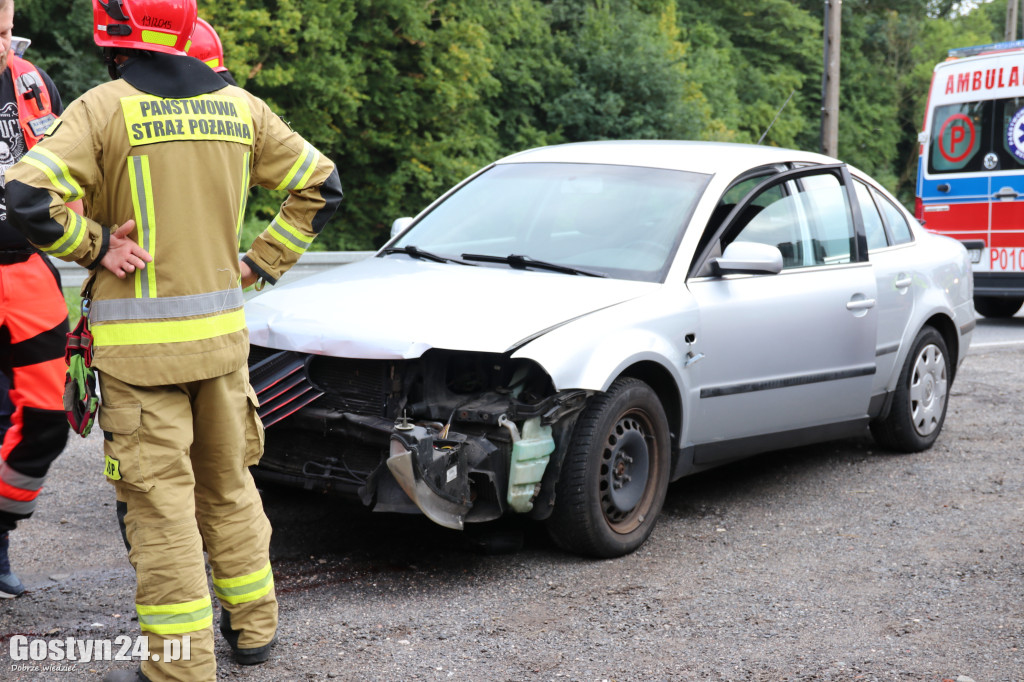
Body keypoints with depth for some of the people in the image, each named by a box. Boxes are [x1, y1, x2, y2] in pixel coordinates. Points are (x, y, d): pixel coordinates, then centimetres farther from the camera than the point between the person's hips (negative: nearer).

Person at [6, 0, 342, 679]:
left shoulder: (106, 108, -11)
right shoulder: (241, 107, 5)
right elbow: (322, 185, 11)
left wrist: (94, 246, -7)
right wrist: (262, 262, 12)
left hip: (140, 342, -5)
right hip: (223, 331, 5)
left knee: (160, 500, 1)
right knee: (228, 483, 19)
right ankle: (254, 625, 30)